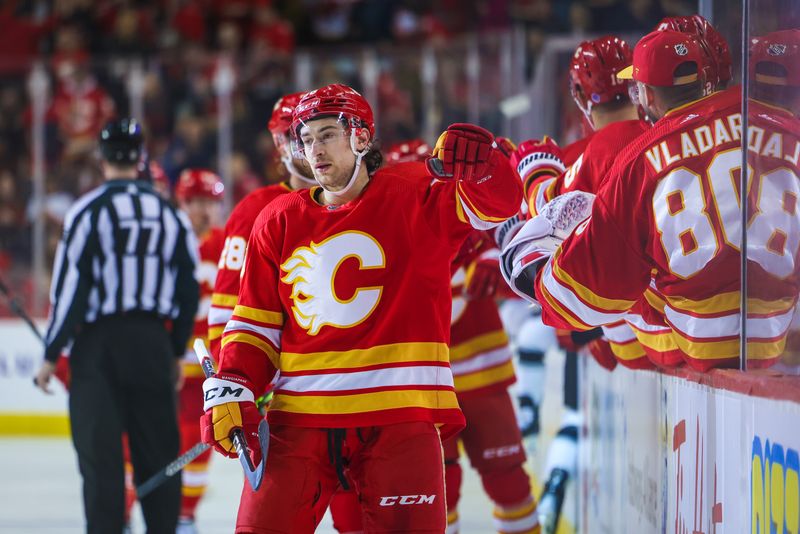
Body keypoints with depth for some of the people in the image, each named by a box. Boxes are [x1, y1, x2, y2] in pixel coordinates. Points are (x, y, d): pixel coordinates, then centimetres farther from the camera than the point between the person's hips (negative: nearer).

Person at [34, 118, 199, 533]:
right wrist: (176, 351, 20)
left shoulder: (88, 211, -7)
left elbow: (71, 287, -10)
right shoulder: (170, 215, 8)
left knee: (100, 451, -3)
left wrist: (52, 355, -5)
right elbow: (187, 290, 10)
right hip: (153, 341, 4)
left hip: (99, 342, -4)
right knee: (157, 448, 10)